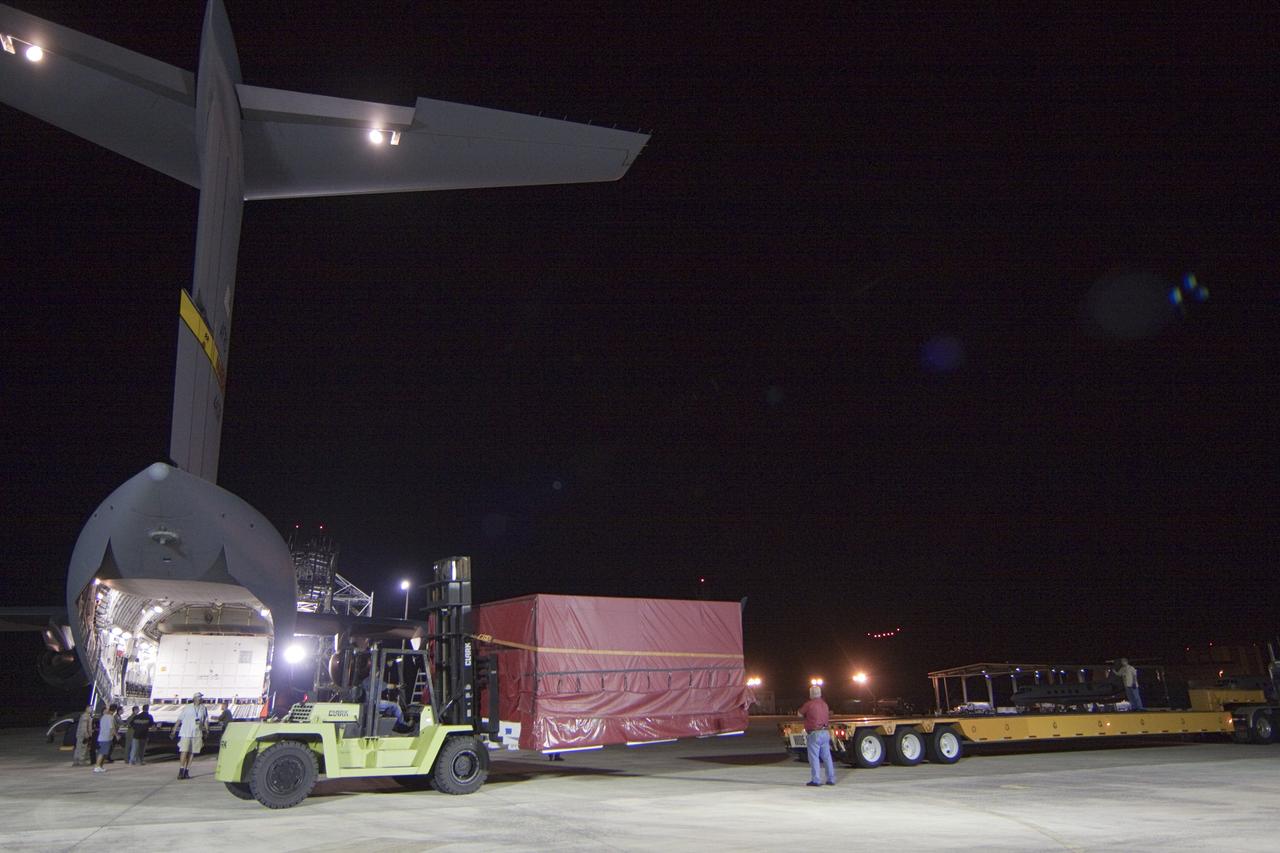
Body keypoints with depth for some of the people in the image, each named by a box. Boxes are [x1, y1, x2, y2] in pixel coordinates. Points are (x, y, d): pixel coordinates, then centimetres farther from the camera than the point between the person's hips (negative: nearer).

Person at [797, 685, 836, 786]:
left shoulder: (809, 704, -10)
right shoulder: (825, 704, 11)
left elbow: (800, 714, 3)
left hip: (814, 733, -7)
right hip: (826, 733, 7)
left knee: (814, 757, -3)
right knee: (827, 756, 11)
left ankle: (816, 780, -4)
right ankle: (831, 779, 13)